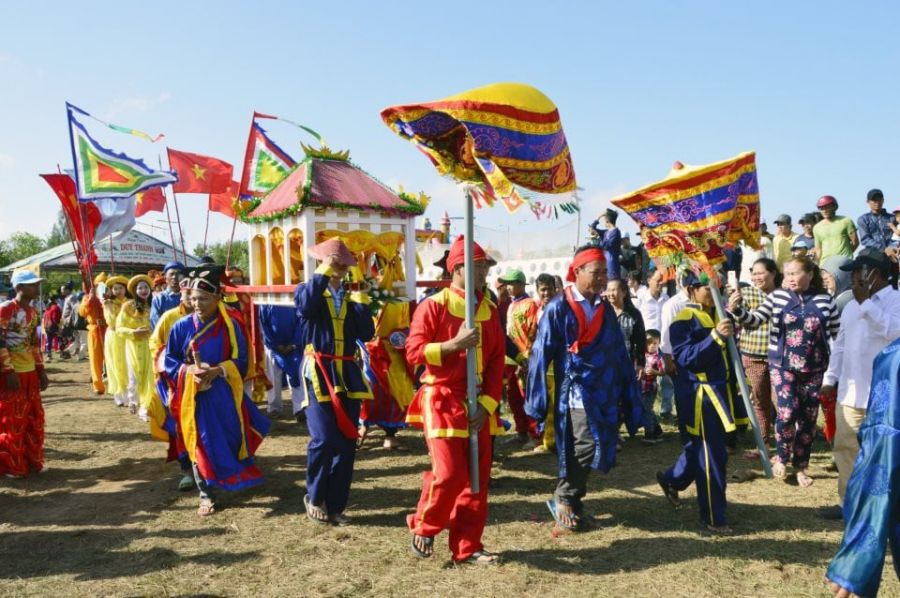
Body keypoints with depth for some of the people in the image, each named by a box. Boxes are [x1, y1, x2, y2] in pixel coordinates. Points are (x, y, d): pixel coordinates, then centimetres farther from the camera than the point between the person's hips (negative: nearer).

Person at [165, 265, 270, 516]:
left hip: (224, 395, 0)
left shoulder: (230, 326, -4)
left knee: (230, 440, 8)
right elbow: (169, 361, 2)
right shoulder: (182, 326, -3)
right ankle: (206, 495, 14)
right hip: (194, 395, 0)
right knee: (200, 444, 4)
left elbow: (241, 361, -3)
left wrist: (217, 370, -19)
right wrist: (189, 370, -17)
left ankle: (235, 480, 31)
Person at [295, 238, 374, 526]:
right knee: (324, 439, -15)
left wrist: (360, 304, -5)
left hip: (347, 374, 5)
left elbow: (367, 333, 5)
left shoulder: (351, 297, 15)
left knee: (347, 443, 5)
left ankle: (335, 506, 17)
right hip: (318, 373, -5)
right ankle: (314, 498, 10)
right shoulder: (308, 291, 3)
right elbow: (305, 305, -24)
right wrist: (323, 272, -20)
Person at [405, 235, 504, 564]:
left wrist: (488, 403, -3)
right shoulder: (434, 305, -7)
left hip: (478, 404, 6)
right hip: (442, 400, -6)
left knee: (478, 476, 6)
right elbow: (413, 351, -12)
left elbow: (497, 360, 8)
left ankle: (467, 546, 19)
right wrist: (455, 343, -22)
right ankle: (424, 528, 17)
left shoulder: (490, 310, 10)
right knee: (449, 473, -11)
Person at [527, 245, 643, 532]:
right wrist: (537, 401, -8)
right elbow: (541, 355, -7)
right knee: (588, 445, -14)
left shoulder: (606, 309, 11)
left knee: (600, 449, 8)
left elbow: (620, 354, 14)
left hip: (605, 393, 6)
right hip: (575, 390, -6)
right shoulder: (558, 308, -7)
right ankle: (564, 499, 8)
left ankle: (571, 502, 25)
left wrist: (631, 397, 12)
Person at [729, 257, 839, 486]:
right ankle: (781, 457, 12)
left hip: (814, 369, 2)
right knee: (787, 412, -14)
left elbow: (838, 334, 7)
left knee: (808, 418, 7)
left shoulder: (825, 300, 0)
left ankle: (801, 467, 23)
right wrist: (738, 310, -25)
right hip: (783, 366, -2)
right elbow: (755, 321, -6)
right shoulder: (777, 296, -1)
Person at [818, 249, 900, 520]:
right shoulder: (851, 307, 14)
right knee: (845, 447, 12)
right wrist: (830, 378, 13)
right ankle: (849, 502, 23)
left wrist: (866, 302, -24)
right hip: (850, 392, 7)